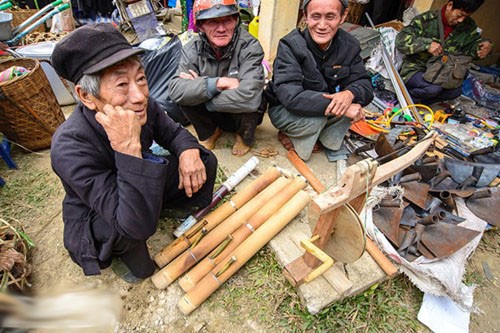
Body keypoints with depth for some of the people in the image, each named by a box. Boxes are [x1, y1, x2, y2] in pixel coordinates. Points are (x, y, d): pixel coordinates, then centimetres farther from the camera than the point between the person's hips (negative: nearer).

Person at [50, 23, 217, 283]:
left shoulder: (141, 106, -22)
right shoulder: (70, 147, -37)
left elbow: (172, 132, -2)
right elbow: (138, 225, -43)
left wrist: (189, 150, -25)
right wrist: (128, 148, -51)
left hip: (143, 188, 5)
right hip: (92, 220, -4)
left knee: (205, 162, -8)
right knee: (132, 229, -38)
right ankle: (124, 252, -2)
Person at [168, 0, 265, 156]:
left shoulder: (250, 46, -24)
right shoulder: (193, 48, -13)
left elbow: (249, 97, -39)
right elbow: (175, 90, -25)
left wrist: (198, 86, -28)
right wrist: (216, 83, -36)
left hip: (243, 114, -2)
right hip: (213, 113, 3)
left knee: (247, 103, -34)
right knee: (184, 97, -21)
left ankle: (244, 136, 2)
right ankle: (211, 131, 8)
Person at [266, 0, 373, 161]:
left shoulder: (350, 46, -8)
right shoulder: (290, 45, -23)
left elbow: (365, 84, -8)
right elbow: (291, 97, -34)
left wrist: (350, 93, -34)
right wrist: (338, 107, -37)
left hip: (326, 112, 5)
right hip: (284, 110, -4)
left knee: (353, 103, -21)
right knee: (317, 117, -34)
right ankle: (290, 135, -2)